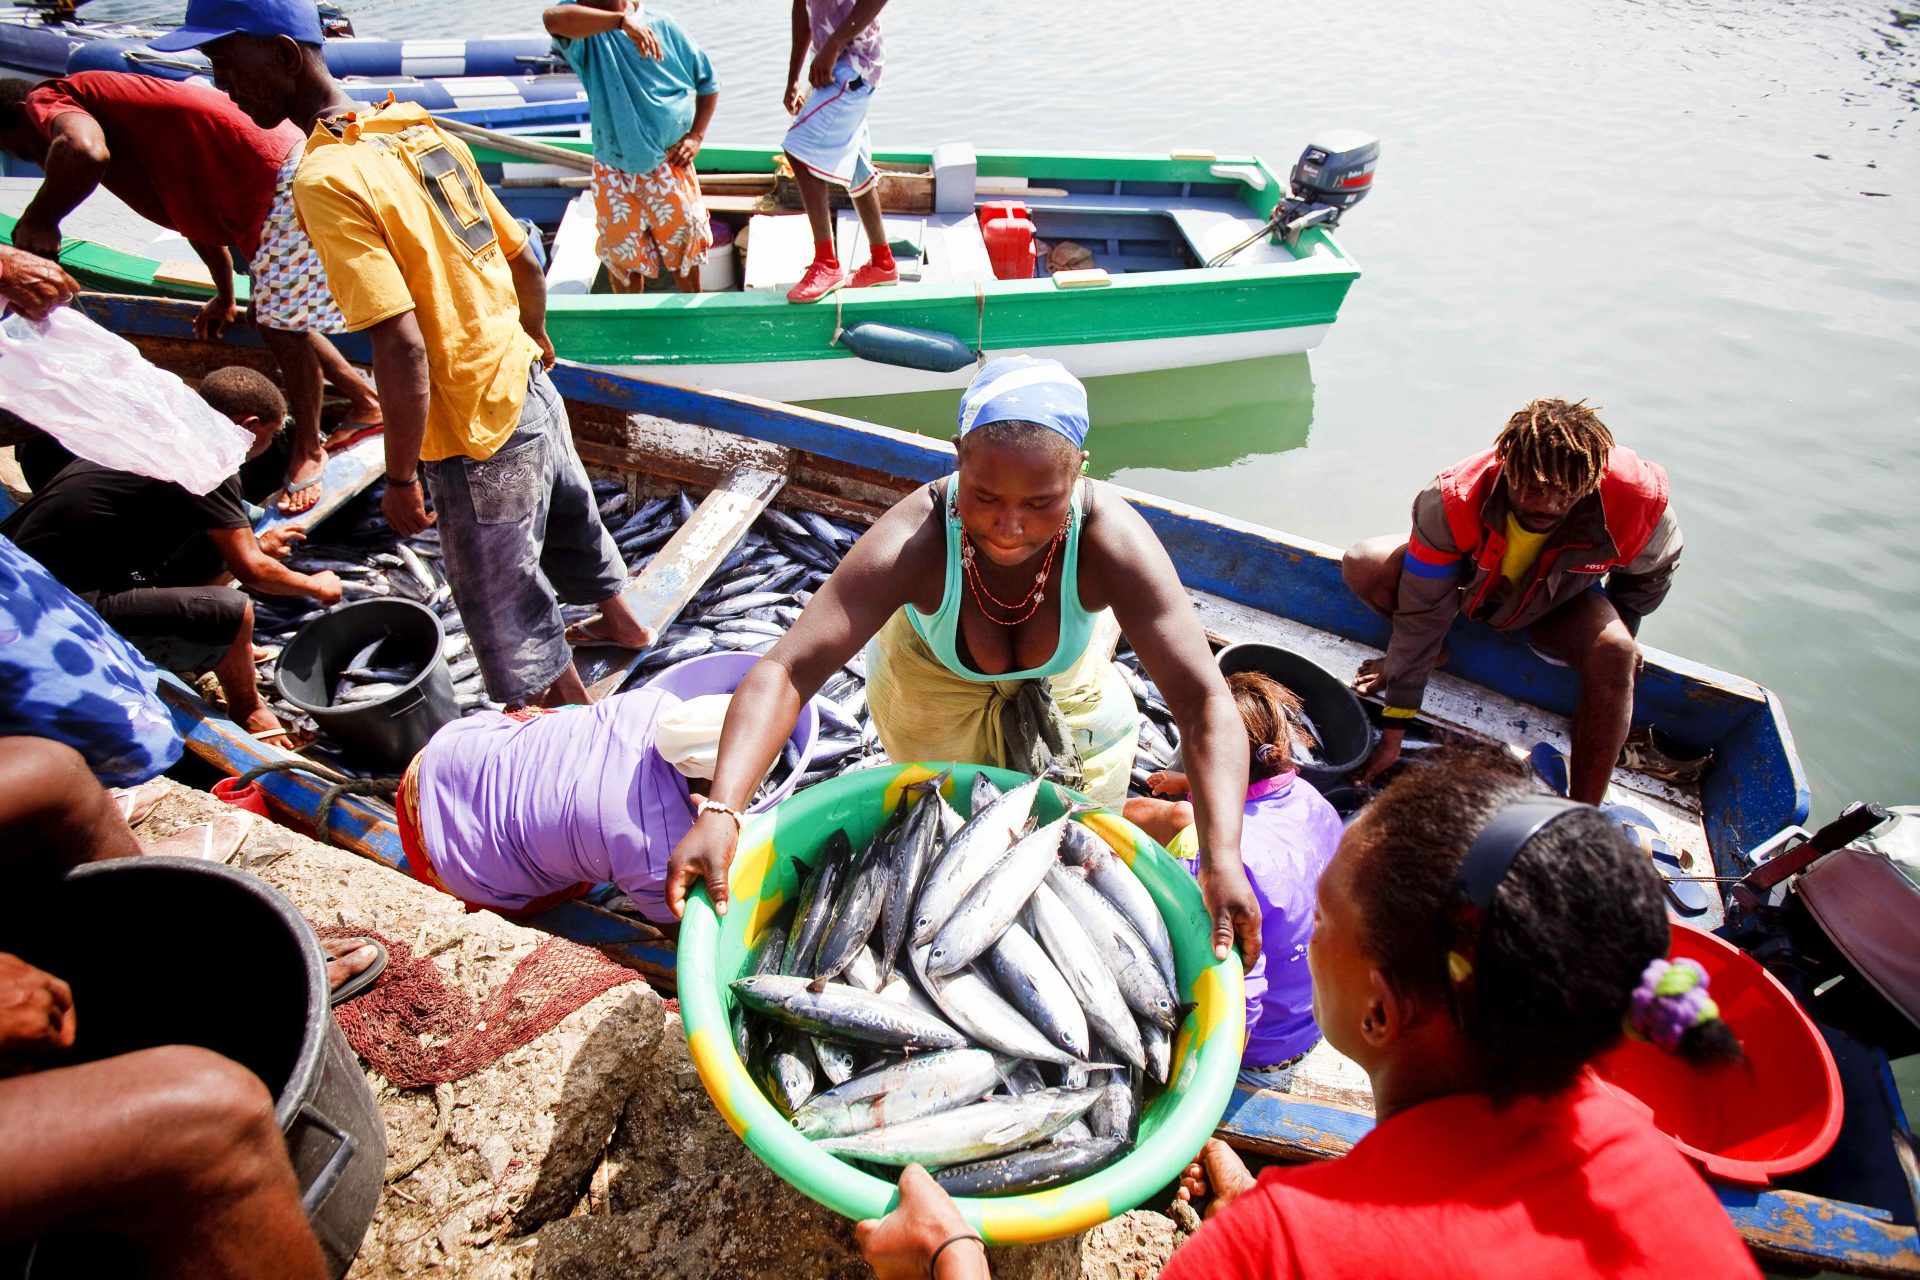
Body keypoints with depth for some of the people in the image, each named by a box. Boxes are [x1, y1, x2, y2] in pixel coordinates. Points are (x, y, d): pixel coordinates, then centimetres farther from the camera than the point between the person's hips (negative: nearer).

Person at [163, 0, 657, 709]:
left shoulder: (326, 179, -19)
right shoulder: (424, 132, 4)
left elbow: (401, 345, -25)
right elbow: (526, 263, 10)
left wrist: (401, 477, -15)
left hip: (478, 440, -8)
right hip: (532, 395, 8)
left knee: (513, 630, 9)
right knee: (572, 525, 31)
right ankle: (622, 623, 56)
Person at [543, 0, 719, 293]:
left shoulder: (662, 25, -4)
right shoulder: (584, 27, -6)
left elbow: (708, 82, 6)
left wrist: (696, 136, -4)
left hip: (670, 165, 0)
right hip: (614, 172, 0)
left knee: (683, 247, 11)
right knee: (622, 256, 9)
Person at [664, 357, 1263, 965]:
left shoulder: (1110, 539, -38)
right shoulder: (914, 541, -41)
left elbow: (1205, 703, -39)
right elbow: (785, 670, -45)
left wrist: (1223, 861, -50)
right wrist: (719, 811, -58)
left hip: (1068, 693, 1)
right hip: (932, 687, -1)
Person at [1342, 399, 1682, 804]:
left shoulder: (1636, 499, -34)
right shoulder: (1451, 501, -38)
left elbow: (1653, 569, -6)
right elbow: (1420, 614, -32)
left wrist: (1622, 632, 2)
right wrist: (1393, 732, -29)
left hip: (1558, 608, 0)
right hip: (1467, 579, 0)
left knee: (1612, 653, -33)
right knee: (1362, 565, -25)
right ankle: (1434, 650, 4)